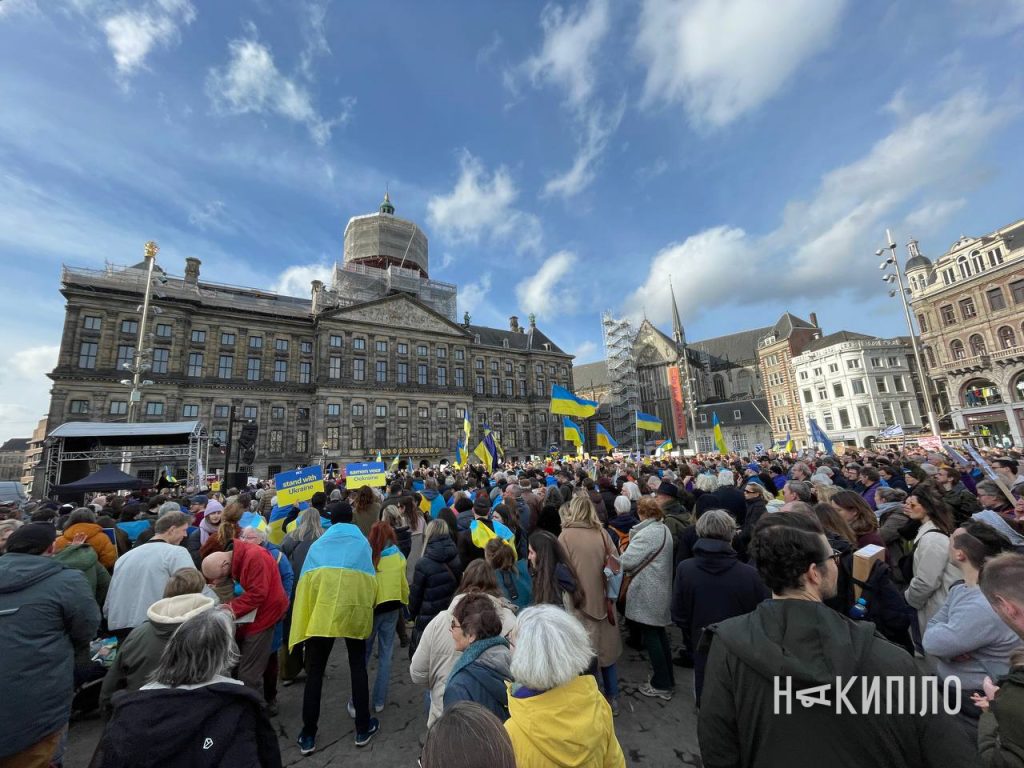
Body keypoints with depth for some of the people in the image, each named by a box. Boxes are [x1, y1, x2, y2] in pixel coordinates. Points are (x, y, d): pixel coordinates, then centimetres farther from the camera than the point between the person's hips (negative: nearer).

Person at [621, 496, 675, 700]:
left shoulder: (646, 533, -23)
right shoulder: (664, 529, 6)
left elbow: (626, 561, -23)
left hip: (648, 594, -9)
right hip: (661, 590, 9)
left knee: (650, 636, 5)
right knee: (660, 633, 20)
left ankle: (661, 685, 16)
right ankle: (668, 678, 34)